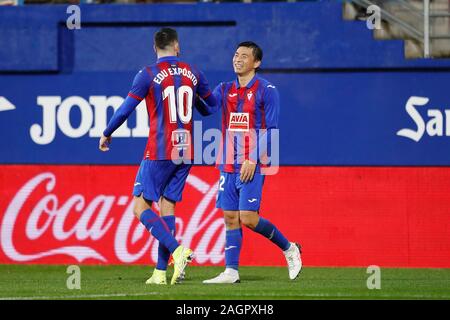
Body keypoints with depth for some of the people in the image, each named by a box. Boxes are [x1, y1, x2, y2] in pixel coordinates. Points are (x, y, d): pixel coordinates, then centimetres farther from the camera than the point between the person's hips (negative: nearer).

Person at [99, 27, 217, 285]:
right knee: (167, 206, 9)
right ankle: (161, 272, 4)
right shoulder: (193, 73, 8)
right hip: (186, 153, 5)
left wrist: (106, 135, 10)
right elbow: (212, 106, 20)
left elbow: (125, 110, -5)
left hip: (159, 152, -5)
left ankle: (178, 250, -21)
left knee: (140, 207, -2)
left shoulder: (149, 75, -6)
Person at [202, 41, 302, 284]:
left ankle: (289, 248, 7)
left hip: (251, 166, -6)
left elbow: (270, 130, -9)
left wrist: (253, 159, -17)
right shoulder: (225, 89, 14)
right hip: (228, 164, 6)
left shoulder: (266, 90, -5)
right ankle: (231, 272, 4)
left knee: (248, 217, -12)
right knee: (230, 218, 3)